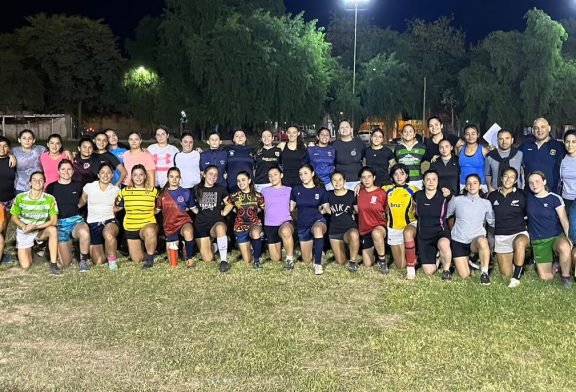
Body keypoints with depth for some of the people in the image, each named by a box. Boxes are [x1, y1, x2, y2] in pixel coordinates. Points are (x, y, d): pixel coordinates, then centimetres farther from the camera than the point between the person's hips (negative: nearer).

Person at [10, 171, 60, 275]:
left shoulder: (50, 199, -17)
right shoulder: (20, 197, -13)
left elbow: (53, 221, -18)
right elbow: (14, 217, -4)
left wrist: (35, 227, -29)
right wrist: (25, 227, -24)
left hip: (41, 231, 0)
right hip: (24, 232, 1)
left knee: (53, 229, -36)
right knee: (25, 266, -10)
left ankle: (53, 264, -26)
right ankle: (28, 250, 27)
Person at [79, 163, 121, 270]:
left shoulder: (116, 190, 4)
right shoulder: (89, 187, 1)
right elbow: (81, 203, 12)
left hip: (109, 221, 0)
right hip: (92, 224, 0)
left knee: (108, 233, -41)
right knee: (98, 261, -5)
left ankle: (113, 260, -14)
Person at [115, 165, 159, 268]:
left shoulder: (153, 191, 2)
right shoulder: (124, 191, 4)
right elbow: (117, 208, 12)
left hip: (148, 224, -2)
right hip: (130, 228, 3)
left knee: (150, 231, -42)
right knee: (136, 260, 4)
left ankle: (150, 258, -18)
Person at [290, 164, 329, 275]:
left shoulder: (321, 190, -2)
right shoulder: (296, 189, 2)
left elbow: (327, 209, 5)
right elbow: (291, 208, 11)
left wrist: (323, 209, -12)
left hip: (317, 219, -3)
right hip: (302, 225, 3)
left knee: (318, 229, -44)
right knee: (307, 260, 5)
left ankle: (318, 264, -35)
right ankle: (313, 247, 42)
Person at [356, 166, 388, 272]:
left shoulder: (382, 193, -8)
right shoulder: (359, 192, 0)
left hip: (379, 226, -4)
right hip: (364, 229, 4)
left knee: (376, 233, -43)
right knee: (367, 264, 4)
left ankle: (382, 260, -21)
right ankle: (373, 251, 39)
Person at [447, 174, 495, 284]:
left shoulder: (486, 203, 5)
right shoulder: (457, 200, 2)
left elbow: (492, 221, 7)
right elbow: (445, 215, 12)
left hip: (476, 239, 0)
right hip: (458, 240, 0)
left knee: (482, 241, -41)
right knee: (464, 275, -5)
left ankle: (485, 273, -22)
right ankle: (464, 260, 32)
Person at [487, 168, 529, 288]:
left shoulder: (521, 195, -1)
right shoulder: (493, 196, 4)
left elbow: (527, 214, 11)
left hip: (519, 233, -2)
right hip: (500, 236, 2)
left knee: (520, 243, -42)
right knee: (506, 274, -2)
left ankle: (517, 277, -25)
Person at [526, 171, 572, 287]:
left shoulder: (555, 198, -7)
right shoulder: (528, 197, 2)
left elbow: (564, 220, -13)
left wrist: (568, 237, -25)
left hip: (556, 236, -3)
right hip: (538, 241, 3)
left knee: (564, 247, -41)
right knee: (546, 277, -6)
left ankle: (566, 276, -14)